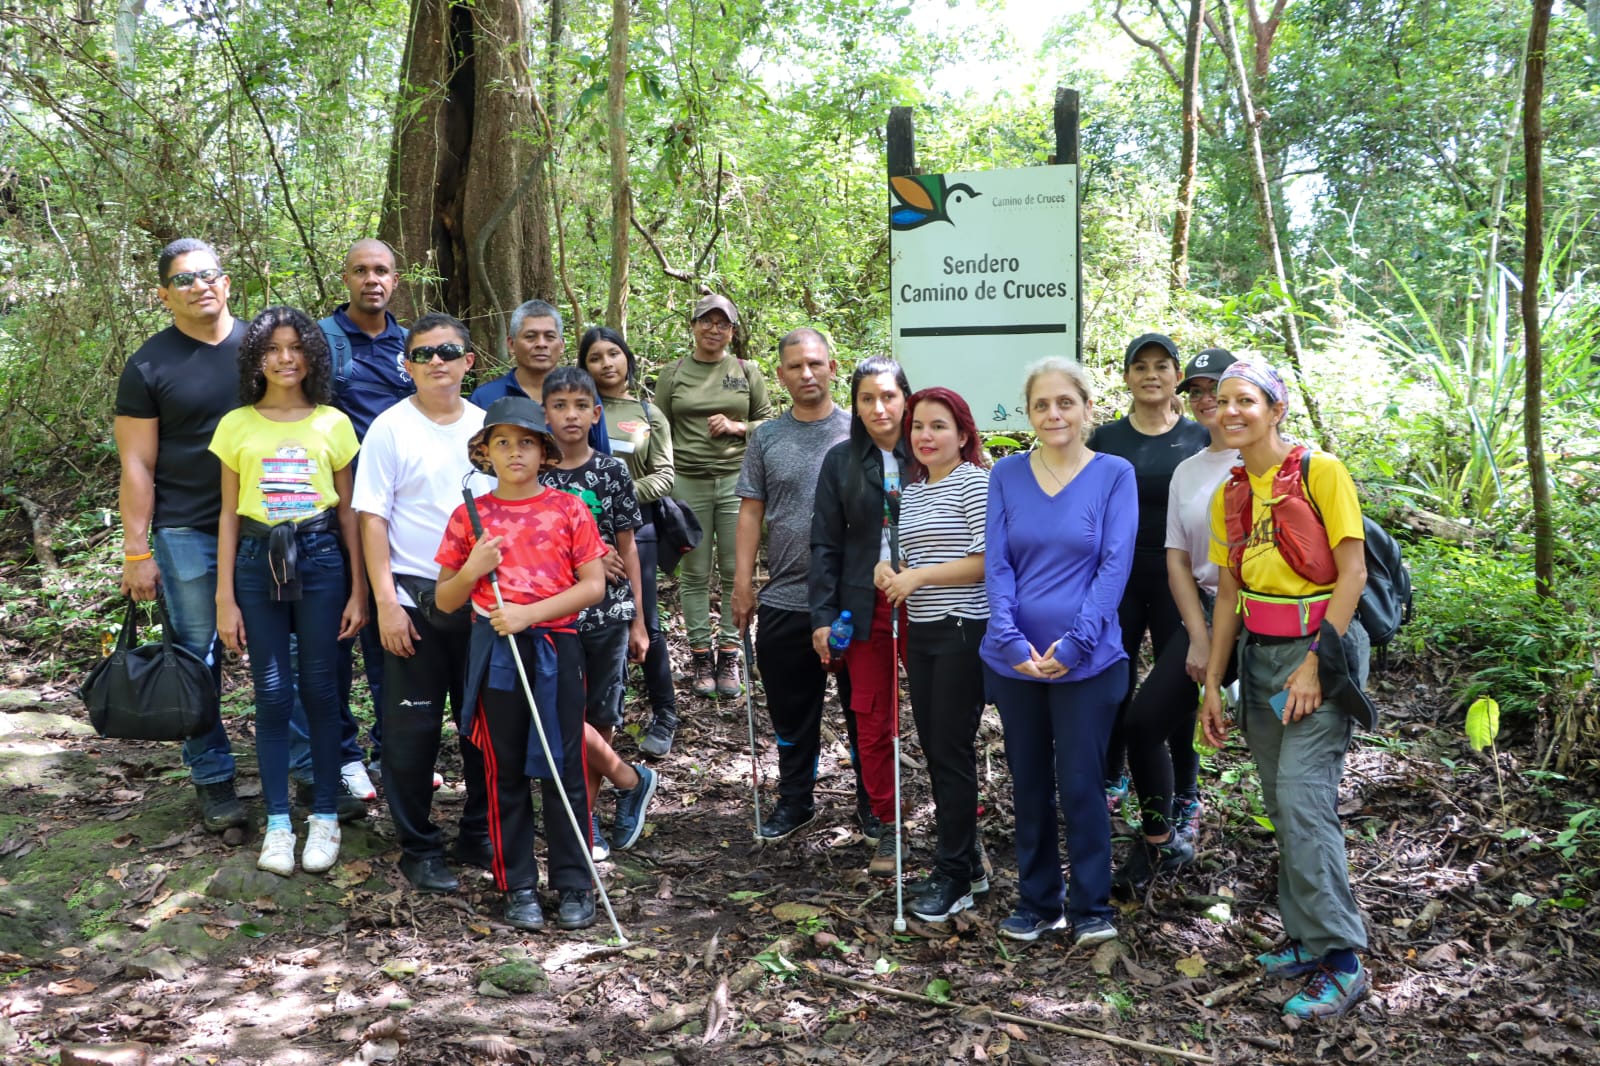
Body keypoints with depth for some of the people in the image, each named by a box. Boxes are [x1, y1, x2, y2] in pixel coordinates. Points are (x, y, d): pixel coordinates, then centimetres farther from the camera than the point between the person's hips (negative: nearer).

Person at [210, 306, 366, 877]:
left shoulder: (333, 424, 4)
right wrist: (225, 599, 2)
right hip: (258, 560, 1)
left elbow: (348, 512, 6)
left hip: (321, 557, -1)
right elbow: (229, 514, 6)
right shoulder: (236, 425, 5)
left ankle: (325, 817, 14)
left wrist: (359, 591, 1)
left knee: (320, 689, 3)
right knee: (272, 693, 3)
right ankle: (278, 822, 13)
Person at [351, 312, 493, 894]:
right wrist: (385, 601, -12)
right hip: (414, 599, -4)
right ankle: (418, 847, 15)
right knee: (413, 727, 2)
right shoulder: (390, 428, -4)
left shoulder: (487, 426, 7)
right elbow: (372, 519, -6)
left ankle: (479, 835, 25)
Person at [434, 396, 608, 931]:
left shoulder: (569, 509, 2)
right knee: (505, 772, 8)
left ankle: (574, 884, 14)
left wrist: (530, 612, -13)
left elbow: (594, 585, -4)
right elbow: (445, 601, 8)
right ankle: (517, 886, 19)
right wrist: (472, 570, -12)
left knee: (564, 768, 3)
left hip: (556, 649, -1)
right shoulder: (470, 516, 5)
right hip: (494, 652, 1)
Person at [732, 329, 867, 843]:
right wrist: (743, 582, 2)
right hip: (784, 601, 2)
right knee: (791, 711, 12)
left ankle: (872, 802, 23)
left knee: (863, 705, 9)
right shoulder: (766, 438, 6)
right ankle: (795, 801, 28)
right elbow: (751, 511, 7)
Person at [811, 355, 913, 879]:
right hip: (866, 606, 2)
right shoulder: (841, 461, 5)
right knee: (873, 722, 6)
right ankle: (887, 828, 21)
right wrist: (822, 615, 0)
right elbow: (826, 543, 5)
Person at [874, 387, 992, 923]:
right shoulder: (910, 492, 15)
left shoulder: (976, 483, -9)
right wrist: (890, 570, 1)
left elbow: (988, 561, -16)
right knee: (933, 750, 11)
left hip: (964, 632, -8)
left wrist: (918, 577, -14)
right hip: (921, 632, 8)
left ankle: (955, 878, 7)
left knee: (952, 751, -4)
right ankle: (967, 861, 25)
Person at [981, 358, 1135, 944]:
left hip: (1087, 662, -3)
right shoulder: (1007, 475, 4)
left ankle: (1091, 907, 18)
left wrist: (1075, 642, -16)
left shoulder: (1114, 474, -3)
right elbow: (996, 563, 0)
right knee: (1029, 783, 12)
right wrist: (1011, 640, -13)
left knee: (1080, 784, 1)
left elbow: (1115, 565, -8)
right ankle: (1036, 902, 26)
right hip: (1014, 660, 3)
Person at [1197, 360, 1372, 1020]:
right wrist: (1213, 685, 10)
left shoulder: (1320, 473, -8)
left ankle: (1340, 959, -6)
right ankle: (1306, 937, 17)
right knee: (1281, 804, 7)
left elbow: (1352, 574, -11)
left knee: (1302, 799, -14)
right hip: (1259, 656, 6)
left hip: (1320, 648, -6)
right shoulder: (1229, 496, 10)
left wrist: (1314, 664, -16)